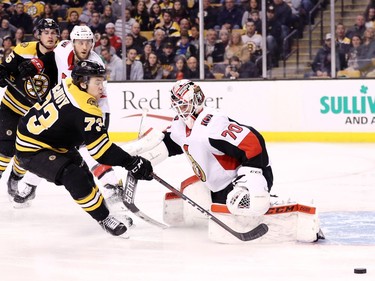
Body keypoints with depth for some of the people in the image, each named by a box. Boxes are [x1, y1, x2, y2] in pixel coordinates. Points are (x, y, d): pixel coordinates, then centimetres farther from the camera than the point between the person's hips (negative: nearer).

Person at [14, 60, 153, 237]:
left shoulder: (68, 84, -8)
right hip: (31, 151, -10)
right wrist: (132, 163, -28)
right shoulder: (85, 111, -31)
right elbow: (101, 149, -32)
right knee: (74, 176, -26)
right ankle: (103, 218, -14)